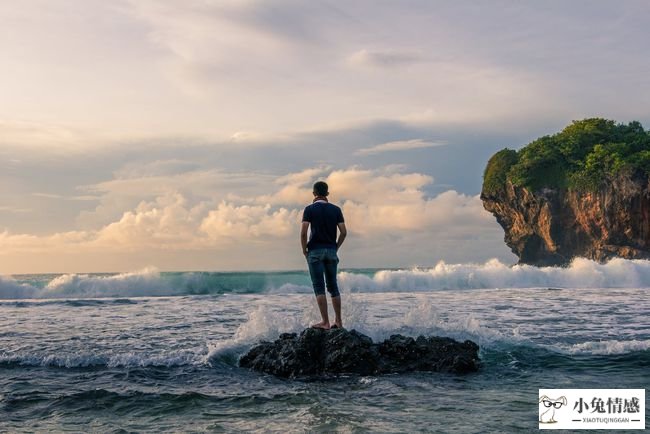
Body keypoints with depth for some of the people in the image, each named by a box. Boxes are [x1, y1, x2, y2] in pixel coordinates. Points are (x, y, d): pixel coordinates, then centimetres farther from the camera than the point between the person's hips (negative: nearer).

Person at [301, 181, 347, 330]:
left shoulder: (310, 209, -3)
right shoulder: (336, 209, 6)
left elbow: (303, 232, -12)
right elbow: (343, 232, 1)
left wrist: (304, 249, 1)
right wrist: (336, 247, 13)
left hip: (315, 251, -4)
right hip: (331, 251, 4)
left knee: (319, 287, -2)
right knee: (333, 286, 12)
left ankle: (325, 322, -7)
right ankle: (338, 321, 14)